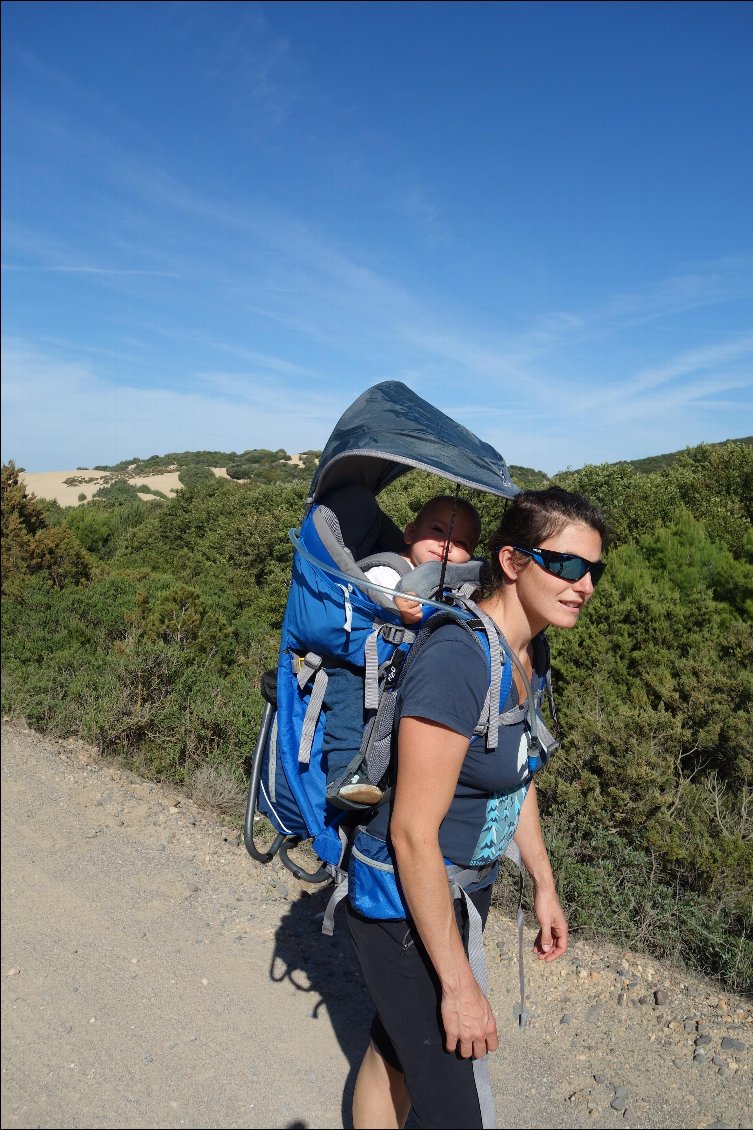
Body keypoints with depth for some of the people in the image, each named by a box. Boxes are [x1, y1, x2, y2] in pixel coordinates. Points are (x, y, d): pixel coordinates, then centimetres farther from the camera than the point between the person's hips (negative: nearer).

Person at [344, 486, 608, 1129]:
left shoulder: (528, 652, -2)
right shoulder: (457, 662, -31)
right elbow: (413, 832, -28)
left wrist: (544, 886, 16)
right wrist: (459, 984, -20)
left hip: (467, 887, 8)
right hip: (405, 906, -8)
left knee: (395, 1048, 27)